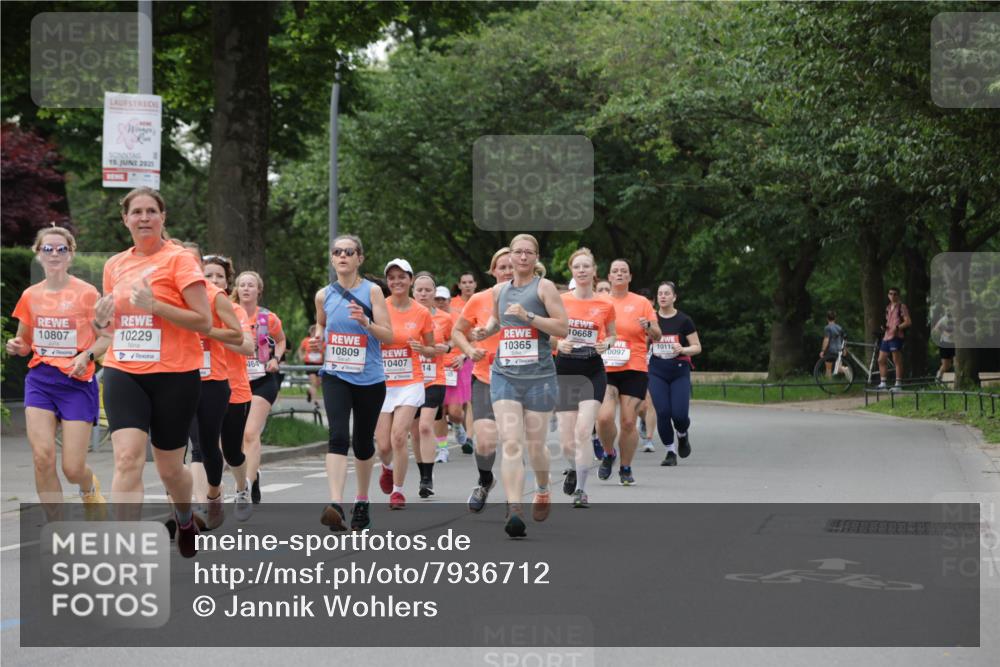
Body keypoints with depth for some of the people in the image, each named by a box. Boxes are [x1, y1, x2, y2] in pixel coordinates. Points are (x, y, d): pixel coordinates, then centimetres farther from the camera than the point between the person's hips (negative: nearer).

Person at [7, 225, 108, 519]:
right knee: (42, 456, -15)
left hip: (77, 381, -3)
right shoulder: (31, 295, 8)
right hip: (40, 379, 3)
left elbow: (106, 338, -1)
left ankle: (89, 488, 33)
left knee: (72, 468, -6)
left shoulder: (86, 293, -3)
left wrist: (87, 355, -20)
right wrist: (16, 346, -4)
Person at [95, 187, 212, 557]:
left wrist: (155, 305, -21)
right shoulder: (114, 265, 10)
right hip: (123, 374, 3)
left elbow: (204, 321, -10)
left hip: (174, 376, -3)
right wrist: (101, 320, 0)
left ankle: (185, 520, 42)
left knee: (169, 468, 9)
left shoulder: (179, 259, -5)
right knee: (128, 458, -16)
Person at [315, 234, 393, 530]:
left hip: (369, 378, 0)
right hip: (335, 376, 1)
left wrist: (365, 321, -23)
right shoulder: (324, 295, 5)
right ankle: (335, 505, -29)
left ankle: (362, 501, 32)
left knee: (363, 442, 11)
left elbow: (388, 336, -7)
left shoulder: (372, 291, -3)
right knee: (339, 437, -18)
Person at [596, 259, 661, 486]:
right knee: (604, 417, -17)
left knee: (628, 421, -3)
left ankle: (625, 468, 13)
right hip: (605, 369, 0)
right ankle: (609, 454, 11)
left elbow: (657, 336, 6)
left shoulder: (641, 303, 6)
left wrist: (648, 327, -15)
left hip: (634, 369, 0)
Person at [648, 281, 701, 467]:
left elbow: (697, 347, 0)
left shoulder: (684, 321, -2)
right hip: (657, 371, 2)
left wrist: (683, 350, -18)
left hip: (680, 370, -2)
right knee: (662, 413, -9)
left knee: (679, 415, -10)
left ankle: (683, 435, 25)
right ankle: (670, 451, 7)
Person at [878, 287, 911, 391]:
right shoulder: (888, 308, 21)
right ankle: (883, 383, 13)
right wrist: (884, 326, 10)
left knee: (897, 361, -7)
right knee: (881, 360, 7)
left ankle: (898, 384, -5)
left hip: (896, 336, -8)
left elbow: (908, 322, -11)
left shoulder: (901, 307, -3)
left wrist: (897, 327, -24)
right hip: (886, 336, 8)